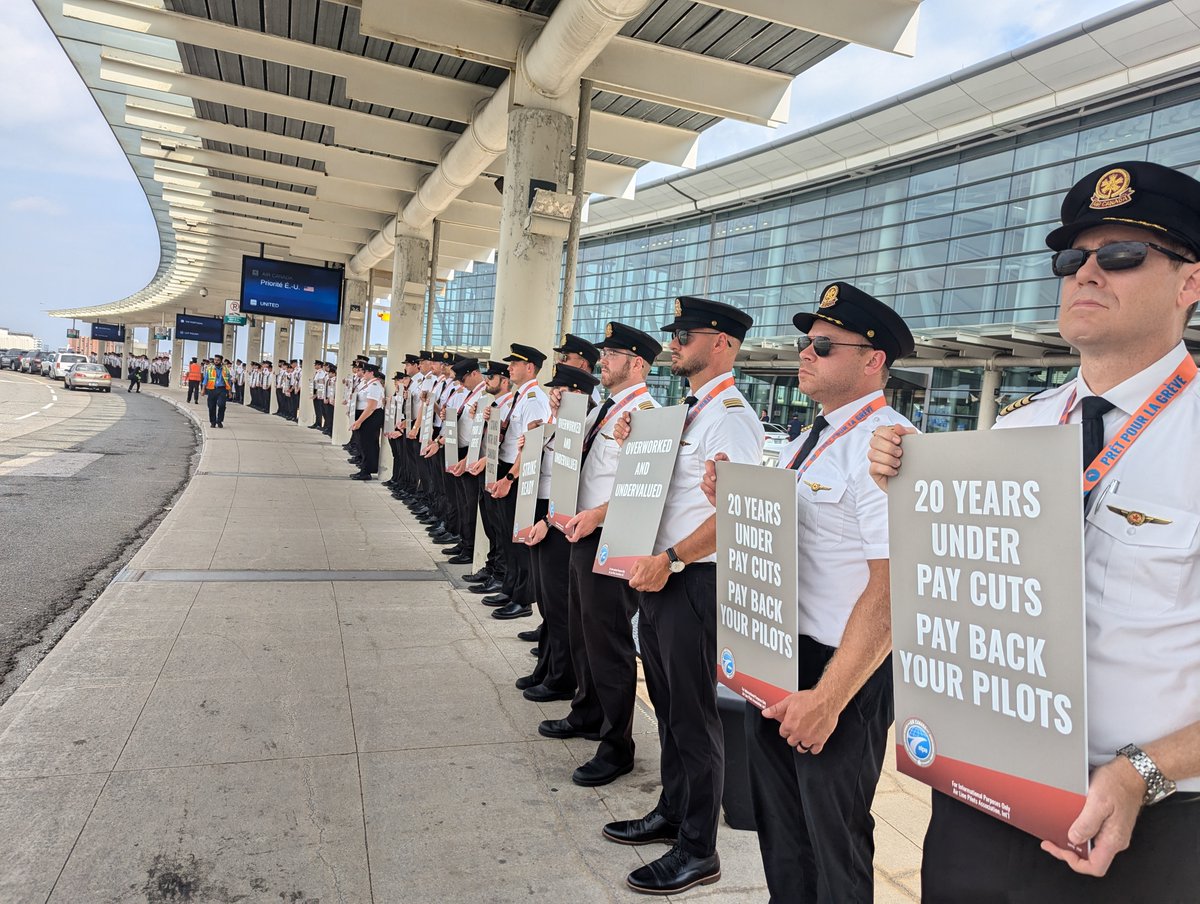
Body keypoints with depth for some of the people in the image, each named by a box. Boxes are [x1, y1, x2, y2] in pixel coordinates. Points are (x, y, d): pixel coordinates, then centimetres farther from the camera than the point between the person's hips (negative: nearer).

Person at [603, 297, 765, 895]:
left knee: (694, 715, 3)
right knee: (667, 705, 21)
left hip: (694, 580, -9)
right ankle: (672, 813, 40)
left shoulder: (730, 415, -16)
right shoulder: (683, 411, 14)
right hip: (657, 575, 9)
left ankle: (698, 852, 20)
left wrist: (670, 560, -23)